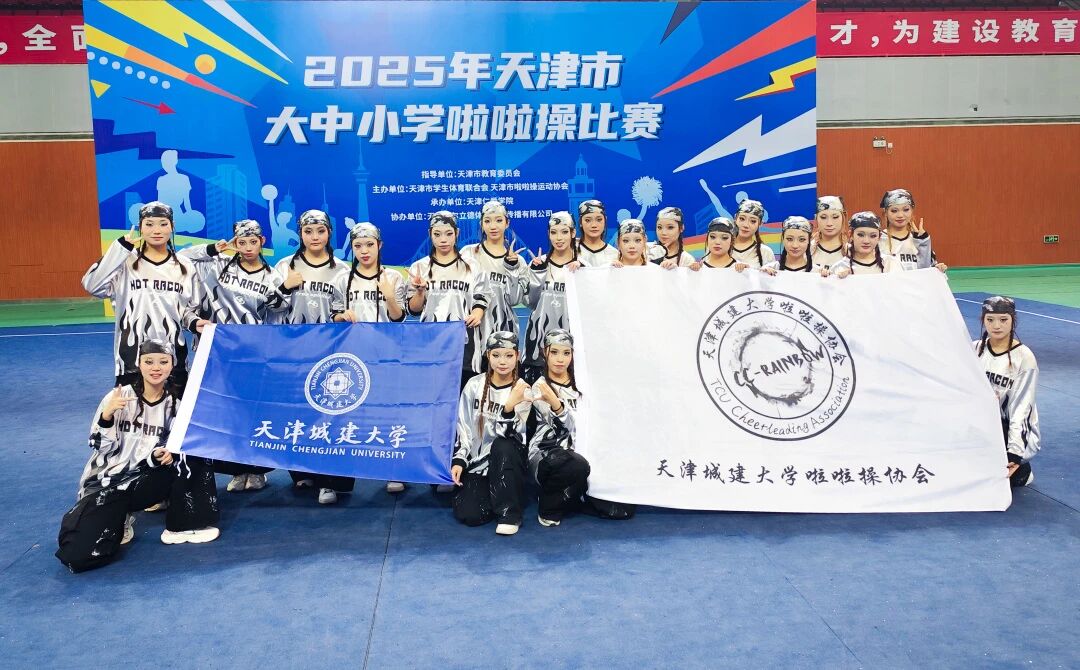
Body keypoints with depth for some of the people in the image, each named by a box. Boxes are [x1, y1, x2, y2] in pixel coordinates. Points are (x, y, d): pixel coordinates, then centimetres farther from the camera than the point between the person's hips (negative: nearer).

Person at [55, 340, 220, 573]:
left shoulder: (176, 402, 2)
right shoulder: (118, 397, -7)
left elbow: (174, 447, 4)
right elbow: (100, 446, -7)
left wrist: (165, 453, -19)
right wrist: (106, 415, -25)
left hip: (146, 480, 3)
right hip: (107, 484, -3)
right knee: (79, 554, -24)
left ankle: (181, 525, -8)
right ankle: (115, 521, 9)